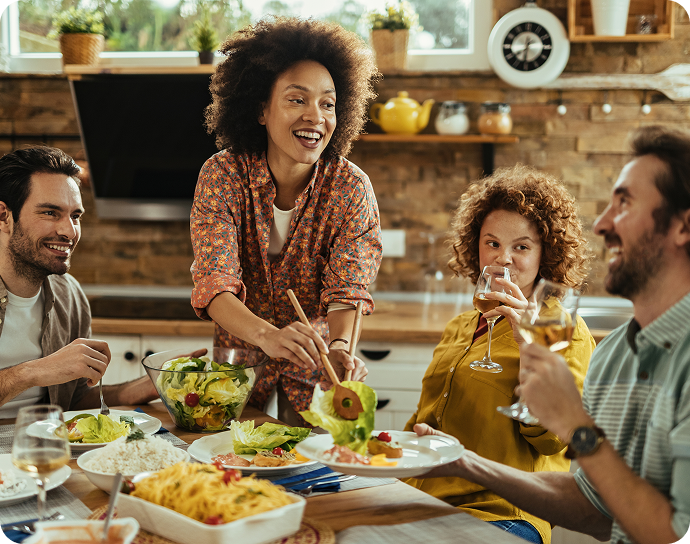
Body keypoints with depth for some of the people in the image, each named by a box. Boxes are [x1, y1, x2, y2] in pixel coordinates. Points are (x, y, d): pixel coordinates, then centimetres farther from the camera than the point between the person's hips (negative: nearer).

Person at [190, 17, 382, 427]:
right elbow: (215, 285, -25)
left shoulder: (351, 188, -13)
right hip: (241, 357, 0)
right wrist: (268, 335, -46)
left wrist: (340, 348, -43)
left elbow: (348, 289, -20)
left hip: (315, 369, 0)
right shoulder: (223, 175, -15)